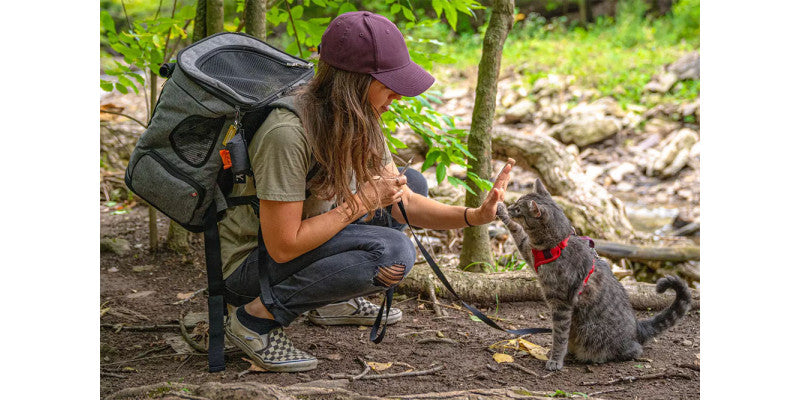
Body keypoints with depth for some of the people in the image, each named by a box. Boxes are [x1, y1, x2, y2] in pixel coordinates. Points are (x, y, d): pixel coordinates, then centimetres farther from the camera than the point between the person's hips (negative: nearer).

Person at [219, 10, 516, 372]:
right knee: (392, 251, -29)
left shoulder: (359, 122, -4)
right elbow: (283, 247, -29)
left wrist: (475, 215, -15)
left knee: (413, 182, 9)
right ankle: (257, 316, -14)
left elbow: (403, 200, 0)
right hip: (248, 267, -9)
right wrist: (361, 202, -24)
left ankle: (332, 300, 11)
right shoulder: (288, 132, -31)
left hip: (301, 241, 9)